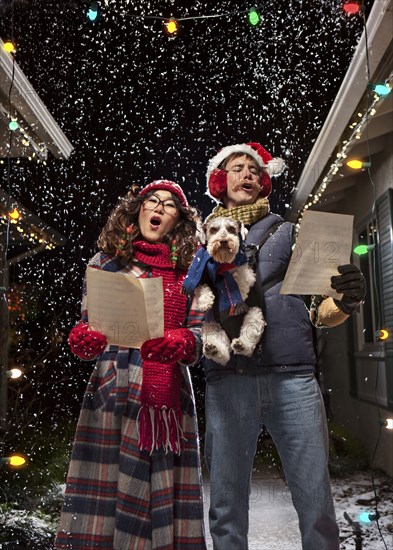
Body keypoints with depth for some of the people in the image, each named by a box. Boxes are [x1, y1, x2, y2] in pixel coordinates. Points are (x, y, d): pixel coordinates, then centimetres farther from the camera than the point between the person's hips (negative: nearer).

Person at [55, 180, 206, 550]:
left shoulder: (190, 271, 9)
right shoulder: (106, 262, 8)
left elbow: (200, 335, 2)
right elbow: (86, 329, 7)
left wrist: (177, 343, -19)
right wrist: (84, 340, -15)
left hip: (170, 394, 1)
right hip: (115, 389, 0)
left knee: (164, 497, 2)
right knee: (104, 491, -1)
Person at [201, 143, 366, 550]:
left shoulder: (289, 234, 17)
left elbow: (322, 313, 12)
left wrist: (346, 301, -11)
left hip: (293, 377, 0)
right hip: (226, 380, 0)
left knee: (316, 502, 2)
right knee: (226, 504, 5)